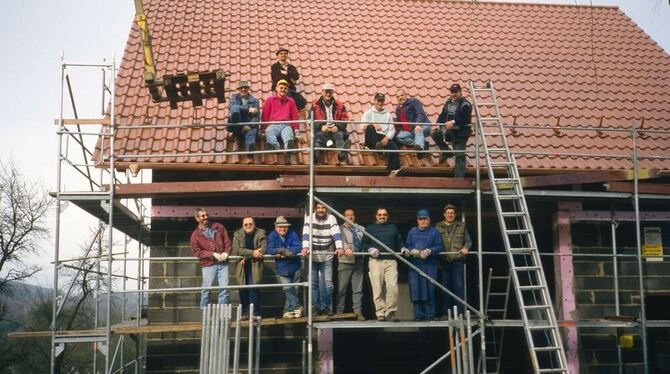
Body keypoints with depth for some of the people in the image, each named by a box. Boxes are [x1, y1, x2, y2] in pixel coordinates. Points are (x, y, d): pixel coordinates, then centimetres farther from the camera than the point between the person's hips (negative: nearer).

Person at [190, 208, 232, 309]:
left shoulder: (219, 227, 9)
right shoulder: (195, 235, 0)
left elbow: (227, 242, 11)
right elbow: (196, 251, -4)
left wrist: (226, 253, -7)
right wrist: (213, 254, -12)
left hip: (223, 263, 2)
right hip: (208, 264, -2)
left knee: (224, 288, -2)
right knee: (206, 289, 1)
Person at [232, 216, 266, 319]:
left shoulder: (261, 233, 0)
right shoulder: (237, 234, 2)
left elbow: (264, 248, -10)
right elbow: (237, 250, -10)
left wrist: (247, 257, -13)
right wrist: (252, 253, -19)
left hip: (255, 265, -1)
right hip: (242, 266, 2)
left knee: (254, 287, -11)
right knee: (243, 289, 1)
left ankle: (255, 313, -4)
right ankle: (245, 312, 13)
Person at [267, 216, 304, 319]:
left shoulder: (292, 234, -5)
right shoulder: (272, 236, -5)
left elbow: (298, 248, -16)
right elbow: (270, 250, -15)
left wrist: (281, 251, -27)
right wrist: (281, 250, -32)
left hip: (295, 267, 1)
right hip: (282, 268, -1)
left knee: (295, 289, 7)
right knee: (288, 289, -13)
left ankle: (289, 310, 20)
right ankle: (297, 307, -2)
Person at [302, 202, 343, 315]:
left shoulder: (331, 218, -4)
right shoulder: (309, 219, -5)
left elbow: (336, 233, -16)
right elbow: (306, 234, -18)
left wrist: (339, 247, -32)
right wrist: (305, 247, -35)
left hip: (327, 257, 0)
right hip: (312, 256, 0)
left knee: (328, 283, 0)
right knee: (314, 283, 5)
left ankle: (326, 307, 13)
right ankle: (317, 307, 15)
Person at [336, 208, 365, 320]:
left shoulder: (361, 229, 20)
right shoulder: (341, 229, 6)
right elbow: (341, 239, -13)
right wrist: (346, 248, -32)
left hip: (358, 262, 3)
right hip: (345, 261, -3)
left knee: (358, 289, 4)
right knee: (342, 288, -2)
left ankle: (358, 311, 7)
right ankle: (339, 312, 5)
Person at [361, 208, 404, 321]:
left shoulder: (393, 228, 23)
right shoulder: (369, 228, 15)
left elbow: (399, 242, 24)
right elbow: (364, 243, 8)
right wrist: (370, 249, -11)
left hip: (391, 261, 1)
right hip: (375, 261, -1)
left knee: (393, 286, -13)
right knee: (377, 289, -5)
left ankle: (391, 312, -5)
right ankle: (380, 313, 1)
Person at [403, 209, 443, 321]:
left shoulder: (434, 231, 9)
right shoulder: (412, 231, 15)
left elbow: (439, 247, 1)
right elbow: (407, 246, 10)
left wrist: (429, 251, -15)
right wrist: (412, 251, -11)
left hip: (430, 265, -2)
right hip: (415, 264, 2)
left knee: (429, 289, -3)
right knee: (415, 289, -1)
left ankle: (430, 314, 5)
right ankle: (418, 314, 5)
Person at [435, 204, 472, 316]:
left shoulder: (462, 226, 13)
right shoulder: (438, 227, 13)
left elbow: (468, 241, 12)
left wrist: (466, 247, -8)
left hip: (457, 260, -1)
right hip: (444, 261, 1)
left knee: (458, 286, -5)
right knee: (445, 286, 4)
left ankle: (460, 312, -1)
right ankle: (446, 312, 10)